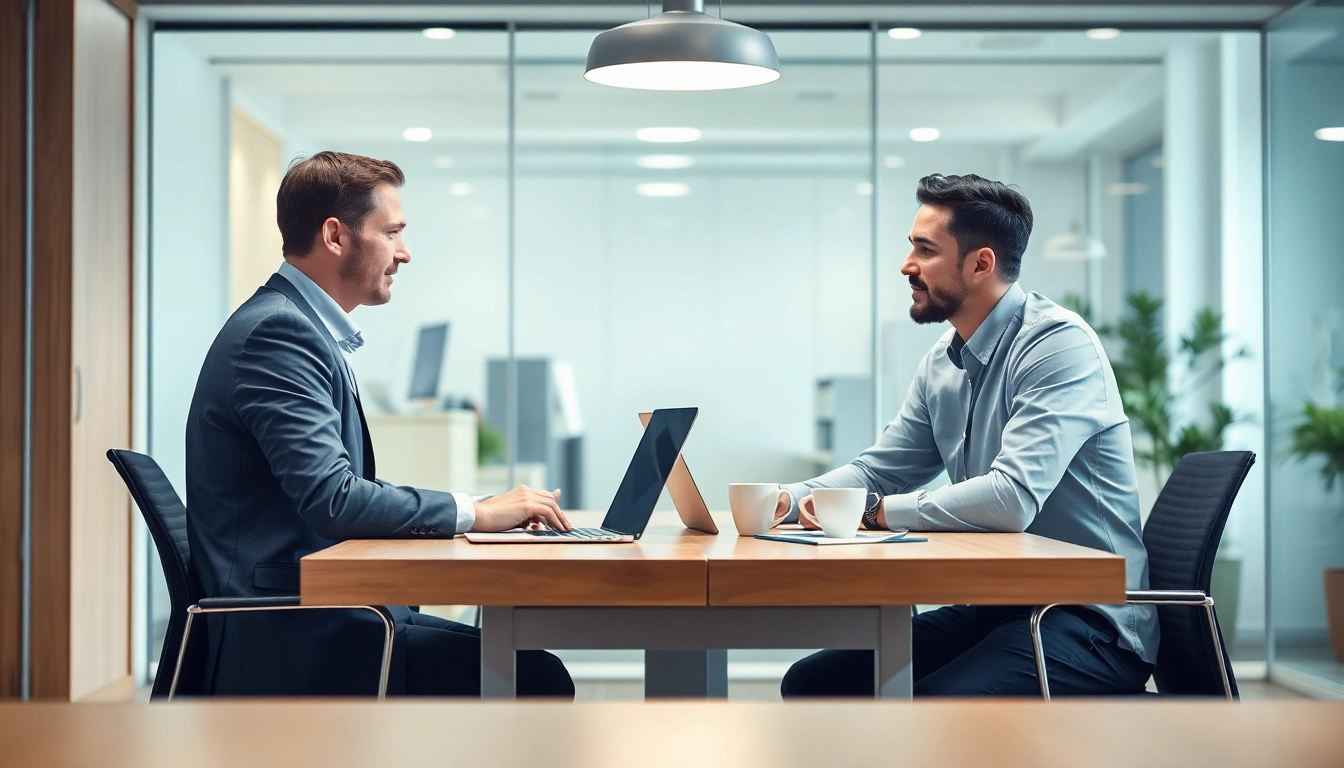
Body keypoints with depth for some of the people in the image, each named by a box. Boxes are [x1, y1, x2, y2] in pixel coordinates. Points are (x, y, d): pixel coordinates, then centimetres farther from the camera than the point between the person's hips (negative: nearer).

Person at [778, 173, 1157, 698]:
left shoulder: (1058, 344, -16)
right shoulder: (941, 364, 11)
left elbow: (1013, 498, -27)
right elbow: (879, 470, 19)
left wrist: (877, 511, -19)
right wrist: (794, 499, -1)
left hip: (1088, 623, -8)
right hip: (990, 610, 8)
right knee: (812, 683, -2)